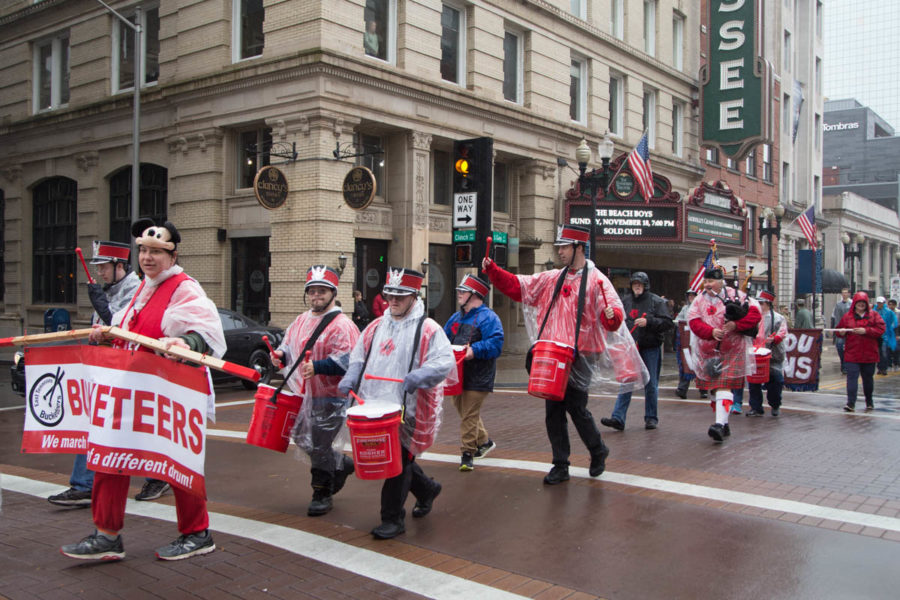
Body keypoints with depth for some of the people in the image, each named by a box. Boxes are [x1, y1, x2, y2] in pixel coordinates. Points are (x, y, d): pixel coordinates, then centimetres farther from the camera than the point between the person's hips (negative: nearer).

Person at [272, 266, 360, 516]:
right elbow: (289, 345, 23)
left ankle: (322, 494, 18)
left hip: (330, 396, -8)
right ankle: (342, 464, 39)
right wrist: (280, 355, 1)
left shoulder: (342, 325, -15)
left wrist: (317, 367, -33)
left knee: (319, 445, -1)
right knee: (302, 439, 18)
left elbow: (346, 360, -23)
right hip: (303, 395, 9)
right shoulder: (301, 320, 12)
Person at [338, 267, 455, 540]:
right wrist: (351, 378, 0)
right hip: (376, 407, 7)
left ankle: (393, 519, 10)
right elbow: (358, 357, 19)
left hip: (407, 410, -6)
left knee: (398, 460, -3)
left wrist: (419, 376, -29)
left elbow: (445, 362, -14)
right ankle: (427, 489, 41)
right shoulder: (376, 327, 13)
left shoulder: (428, 328, -6)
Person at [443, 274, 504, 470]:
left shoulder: (487, 318, -10)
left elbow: (495, 344, -20)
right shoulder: (456, 317, 16)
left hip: (477, 379, -8)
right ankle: (484, 441, 36)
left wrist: (475, 350, -29)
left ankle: (467, 454, 4)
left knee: (469, 415, -6)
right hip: (458, 375, 8)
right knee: (464, 412, 17)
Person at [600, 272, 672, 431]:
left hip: (650, 348, -3)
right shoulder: (625, 301, 9)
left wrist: (648, 322, -20)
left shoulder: (656, 301, -2)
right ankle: (618, 418, -6)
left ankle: (651, 418, 19)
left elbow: (668, 322, -9)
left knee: (651, 385, 6)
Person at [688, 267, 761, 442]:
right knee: (713, 388, 11)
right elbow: (694, 322, -6)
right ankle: (724, 424, 26)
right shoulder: (699, 300, 6)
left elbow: (755, 313, -7)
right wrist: (711, 332, -23)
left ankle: (720, 424, -24)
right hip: (707, 352, 4)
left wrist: (736, 325, -21)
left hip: (732, 351, -4)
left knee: (724, 387, -15)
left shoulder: (736, 295, -1)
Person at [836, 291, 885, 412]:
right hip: (852, 354, -1)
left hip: (869, 354, 1)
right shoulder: (847, 317, 6)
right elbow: (838, 330, 12)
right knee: (852, 377, -10)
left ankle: (869, 401, 32)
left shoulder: (874, 315, 5)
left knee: (868, 378, 14)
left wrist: (865, 330, -18)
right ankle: (851, 403, -13)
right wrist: (841, 332, -11)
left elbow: (880, 330, -7)